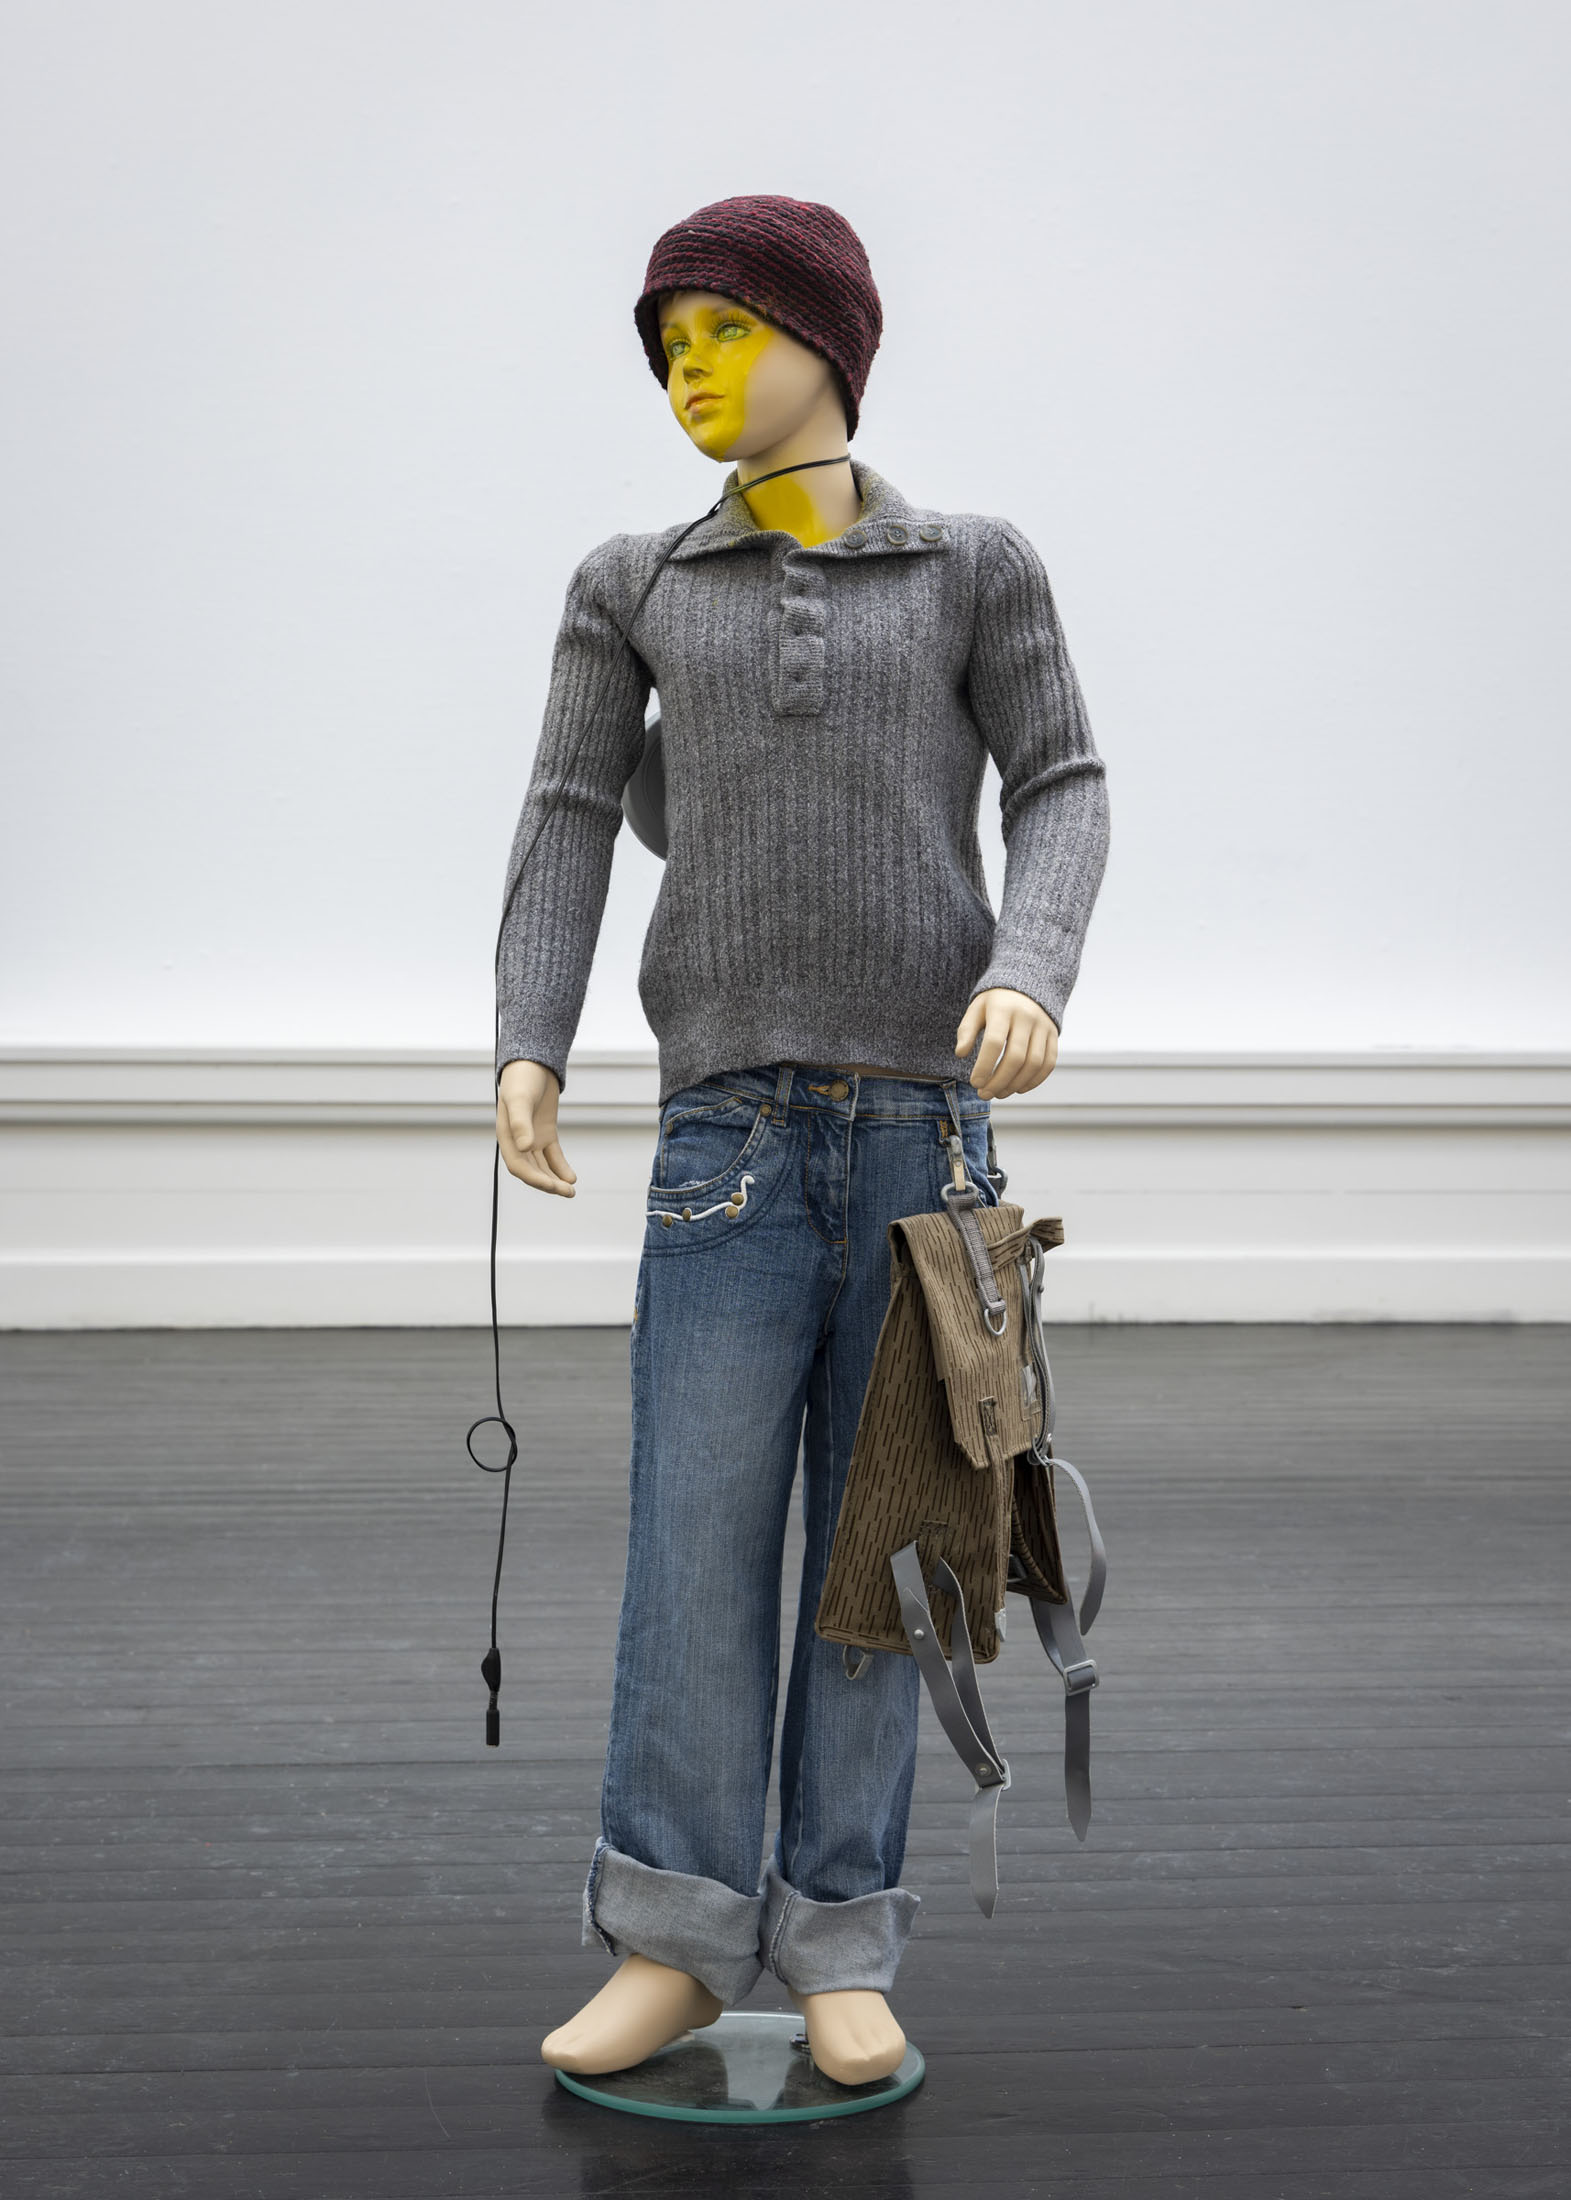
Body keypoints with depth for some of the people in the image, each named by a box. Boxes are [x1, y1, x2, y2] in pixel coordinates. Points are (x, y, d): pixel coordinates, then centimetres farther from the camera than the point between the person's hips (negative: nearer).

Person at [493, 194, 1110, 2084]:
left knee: (872, 1537, 2)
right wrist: (527, 1052, -11)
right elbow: (567, 827, 3)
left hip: (928, 1125, -1)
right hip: (734, 1127, 1)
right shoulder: (634, 586, 10)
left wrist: (1032, 974, -18)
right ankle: (676, 1939, 4)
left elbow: (1061, 794, 2)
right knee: (697, 1535, -6)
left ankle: (837, 1948, 11)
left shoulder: (976, 567, 7)